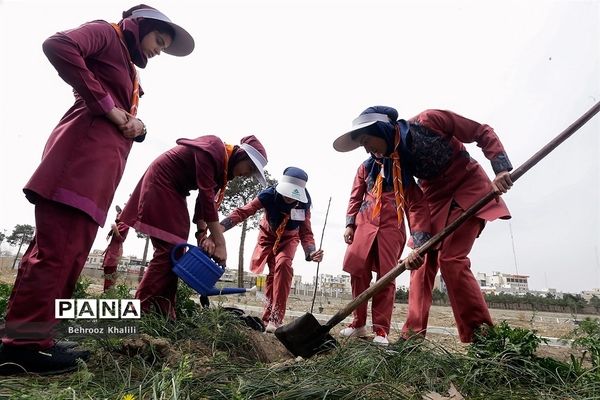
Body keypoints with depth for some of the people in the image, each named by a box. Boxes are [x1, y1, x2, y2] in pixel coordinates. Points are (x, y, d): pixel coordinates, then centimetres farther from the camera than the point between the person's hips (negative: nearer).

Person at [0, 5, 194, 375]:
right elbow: (58, 45, -12)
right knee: (55, 250, -11)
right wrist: (106, 106, -12)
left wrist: (137, 126, 2)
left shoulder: (131, 72, 30)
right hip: (83, 153, -9)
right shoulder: (107, 34, 7)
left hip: (103, 164, 9)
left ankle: (34, 338, 11)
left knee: (72, 254, 5)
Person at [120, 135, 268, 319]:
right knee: (168, 248, -15)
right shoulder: (213, 150, -24)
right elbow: (206, 197, -29)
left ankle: (163, 309, 6)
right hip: (160, 183, -10)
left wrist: (203, 234, -12)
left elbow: (206, 199, 0)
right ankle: (142, 307, -9)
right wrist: (220, 243, -29)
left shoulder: (223, 166, 4)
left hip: (174, 191, 10)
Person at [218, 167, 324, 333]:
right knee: (273, 272, -1)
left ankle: (275, 318, -20)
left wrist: (311, 253, -44)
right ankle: (269, 317, 17)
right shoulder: (269, 195, -33)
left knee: (283, 264, -25)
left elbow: (306, 232, -24)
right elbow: (242, 212, -38)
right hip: (268, 235, 1)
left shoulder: (303, 204, -28)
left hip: (289, 238, 0)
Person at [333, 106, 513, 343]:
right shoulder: (395, 161, -6)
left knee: (450, 258, -16)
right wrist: (419, 243, -18)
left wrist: (501, 169, -25)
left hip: (469, 187, -5)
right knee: (422, 260, -2)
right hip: (436, 197, 5)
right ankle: (413, 333, 5)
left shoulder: (429, 121, -21)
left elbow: (483, 132, -13)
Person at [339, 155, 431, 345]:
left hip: (392, 228, -2)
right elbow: (355, 198, 16)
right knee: (357, 271, -4)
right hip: (365, 225, 2)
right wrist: (349, 224, 4)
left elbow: (416, 202, -1)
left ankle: (381, 329, 5)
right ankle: (359, 323, 10)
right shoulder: (366, 167, 15)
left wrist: (420, 237, -13)